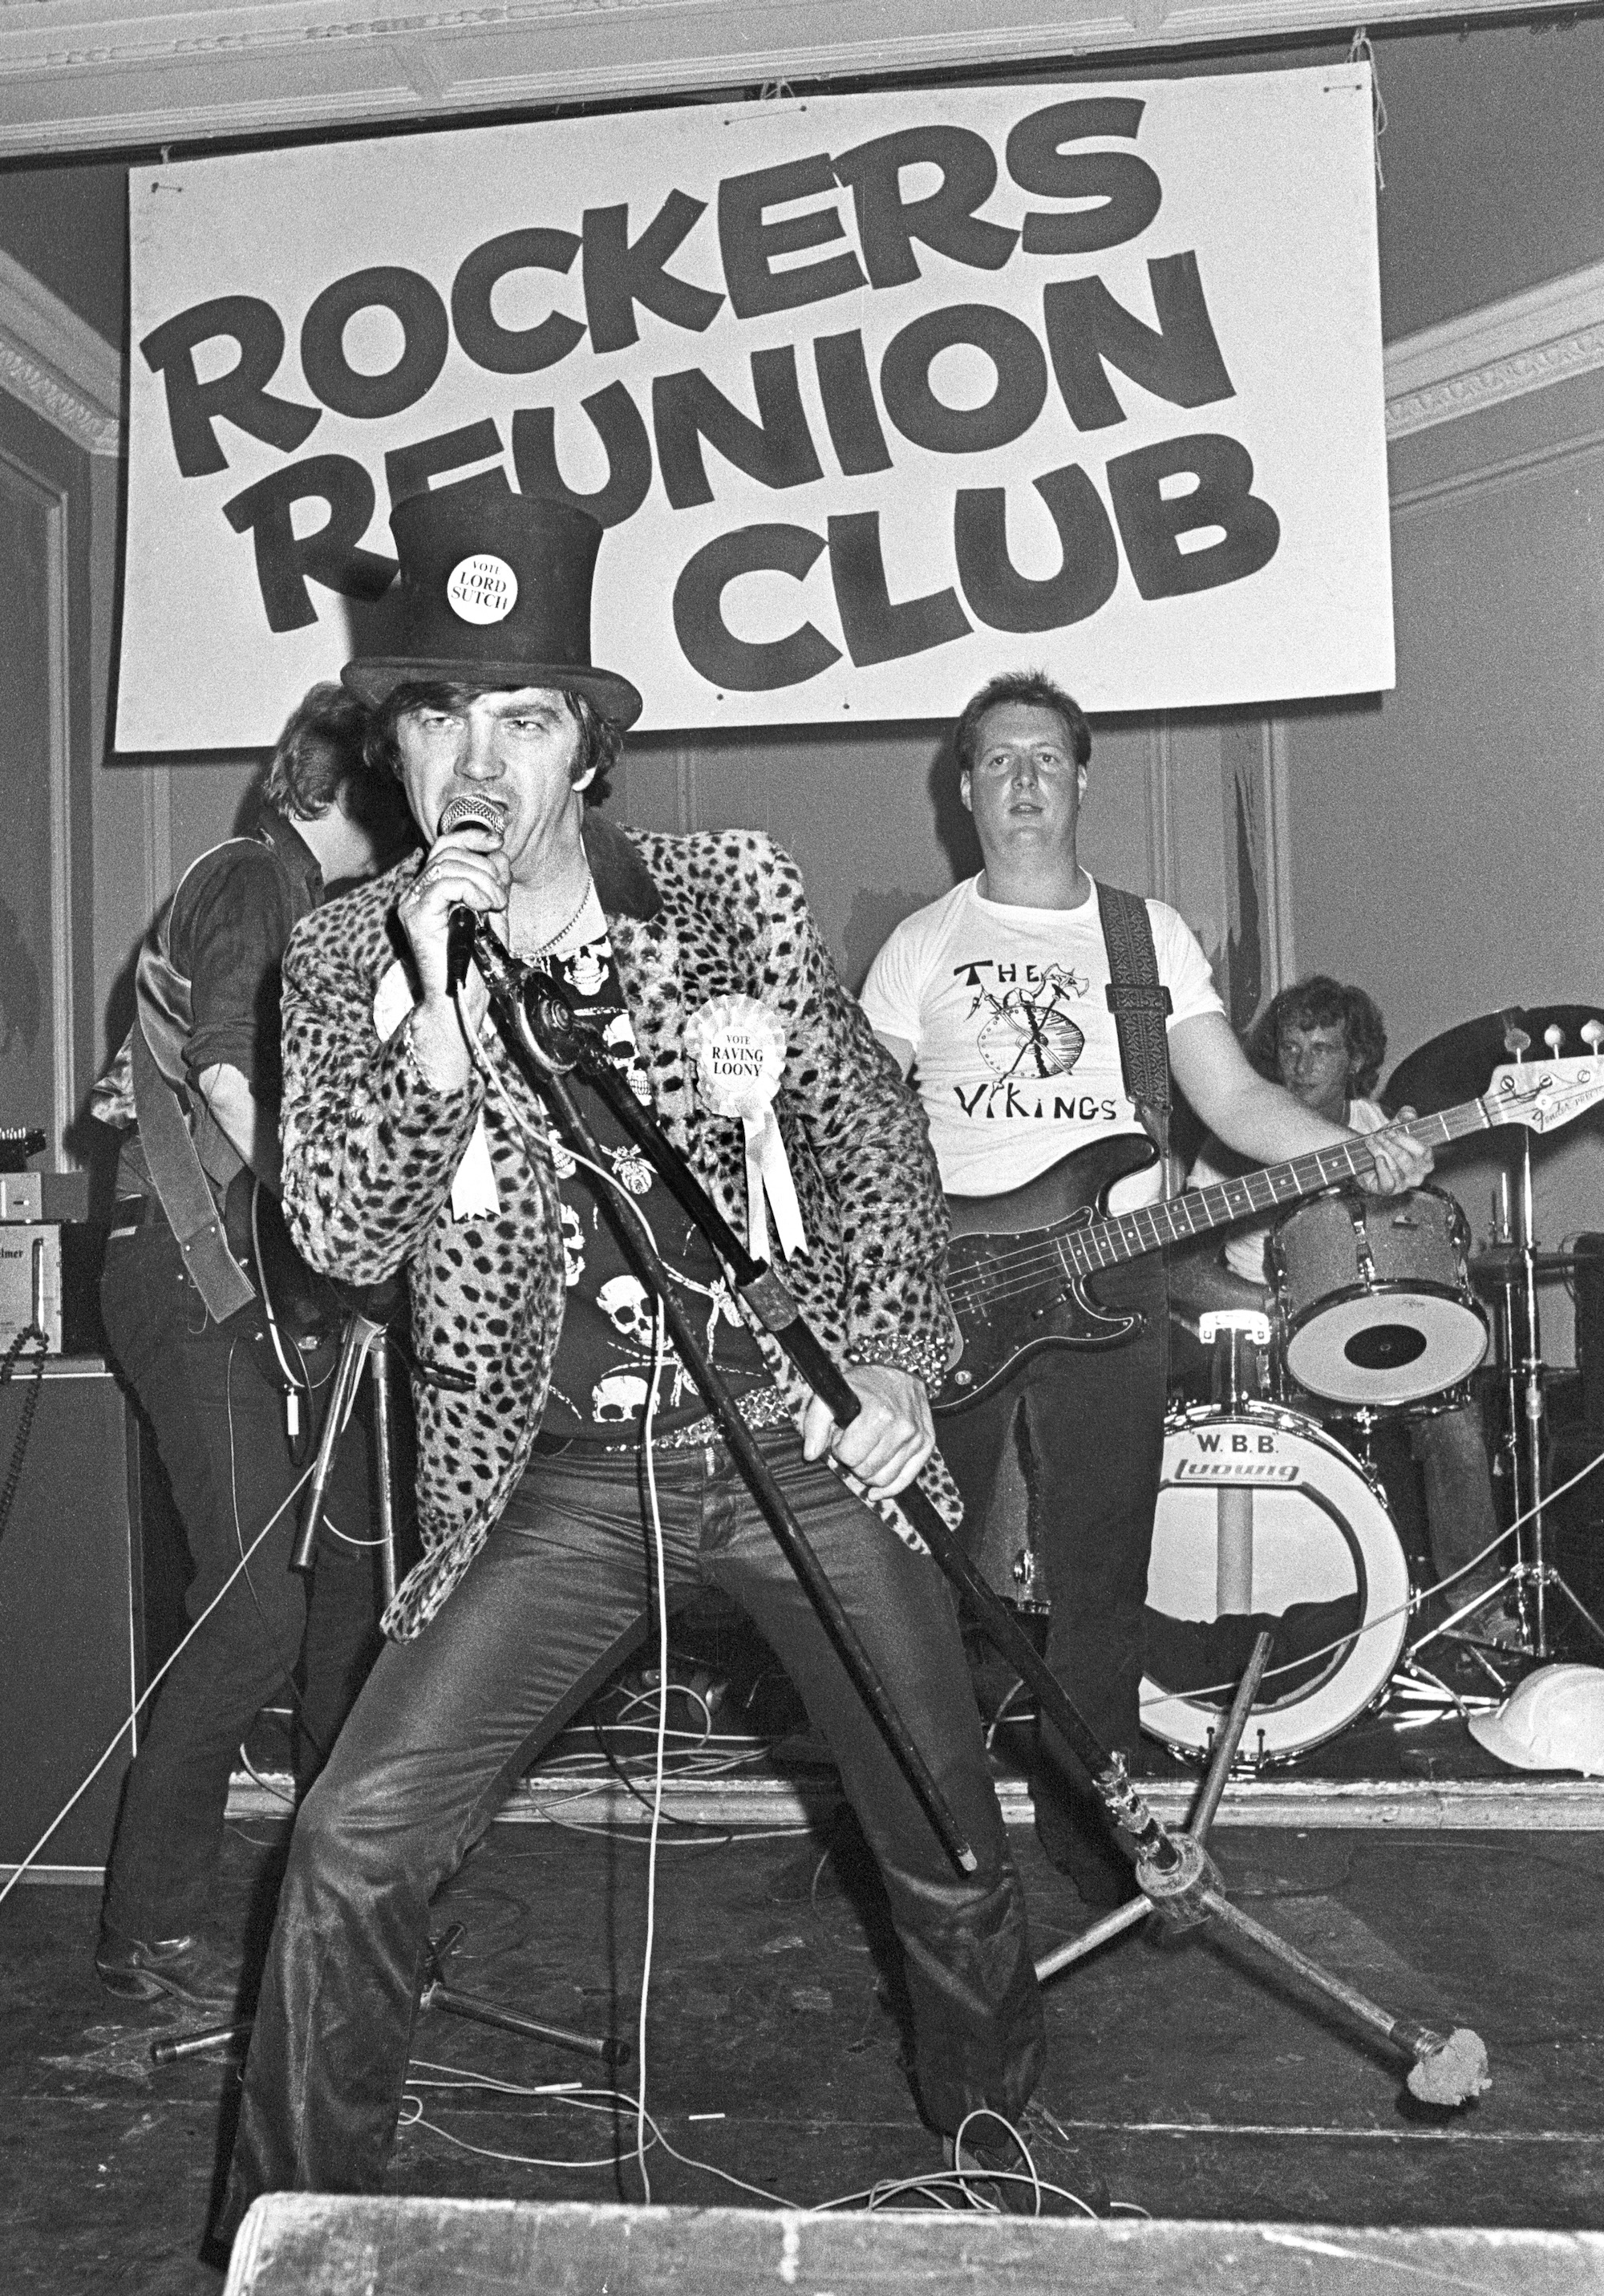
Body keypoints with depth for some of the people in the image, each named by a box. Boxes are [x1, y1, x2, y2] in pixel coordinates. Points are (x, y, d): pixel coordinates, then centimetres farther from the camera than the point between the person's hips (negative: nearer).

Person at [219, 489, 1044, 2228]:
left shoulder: (738, 897, 0)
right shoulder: (348, 960, -1)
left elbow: (874, 1143, 7)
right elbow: (345, 1238, -12)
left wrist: (896, 1360, -4)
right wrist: (439, 1008, -23)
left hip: (803, 1440, 1)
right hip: (562, 1480, 0)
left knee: (951, 1857, 11)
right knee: (356, 1839, -11)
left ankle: (995, 2159, 42)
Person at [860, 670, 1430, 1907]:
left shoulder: (1148, 932, 10)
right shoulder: (923, 943, 7)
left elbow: (1233, 1096, 5)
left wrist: (1356, 1152, -12)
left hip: (1107, 1285, 1)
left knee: (1100, 1579, 4)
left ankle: (1090, 1828, 19)